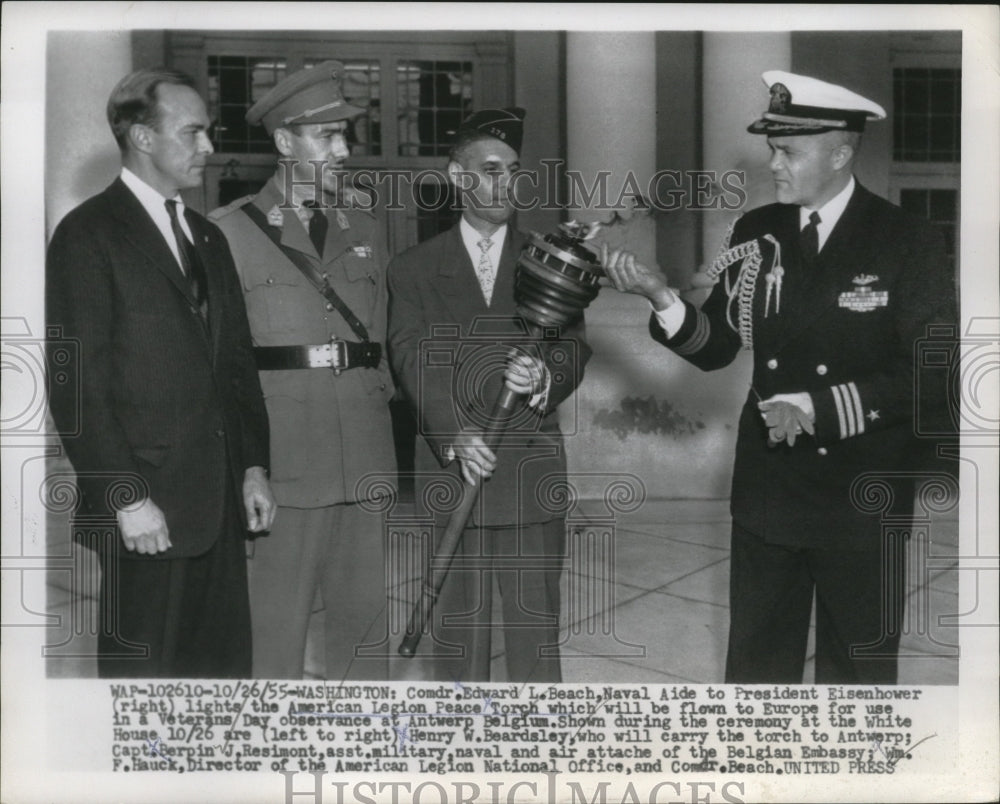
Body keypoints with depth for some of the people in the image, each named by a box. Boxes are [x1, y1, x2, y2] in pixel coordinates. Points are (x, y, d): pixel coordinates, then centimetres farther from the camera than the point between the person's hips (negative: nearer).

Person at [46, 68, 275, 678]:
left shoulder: (208, 238, 18)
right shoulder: (88, 236, -5)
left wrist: (254, 467, 10)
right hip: (147, 502, -6)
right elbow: (78, 385, -11)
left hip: (221, 498, 7)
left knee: (227, 666, 8)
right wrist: (125, 497, -15)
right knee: (146, 673, 0)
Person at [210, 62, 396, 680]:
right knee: (274, 628, -1)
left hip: (365, 463, 4)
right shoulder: (231, 230, 0)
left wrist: (378, 413, 9)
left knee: (365, 618, 9)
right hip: (279, 462, -4)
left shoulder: (368, 230, 15)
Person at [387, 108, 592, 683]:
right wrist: (455, 434, -21)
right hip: (452, 469, 0)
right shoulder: (415, 269, 9)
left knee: (536, 624, 3)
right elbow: (413, 358, -4)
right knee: (458, 626, 5)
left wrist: (546, 377, -22)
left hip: (533, 469, 1)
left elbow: (575, 348, 2)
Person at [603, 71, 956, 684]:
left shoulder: (909, 243, -10)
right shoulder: (757, 234, 2)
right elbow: (716, 347, 2)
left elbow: (926, 376, -14)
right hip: (767, 489, 4)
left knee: (857, 668, 11)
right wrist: (662, 298, -16)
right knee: (756, 662, 15)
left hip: (863, 500, -3)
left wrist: (816, 408, -21)